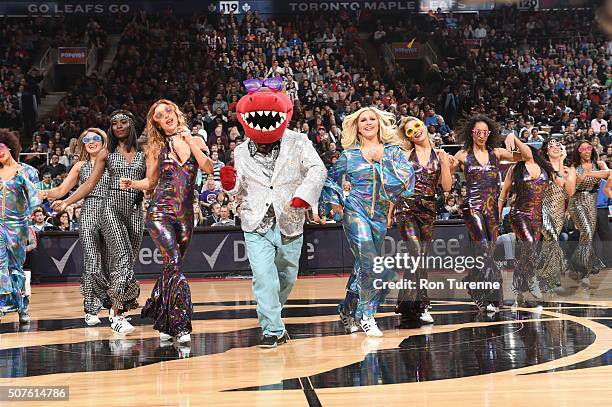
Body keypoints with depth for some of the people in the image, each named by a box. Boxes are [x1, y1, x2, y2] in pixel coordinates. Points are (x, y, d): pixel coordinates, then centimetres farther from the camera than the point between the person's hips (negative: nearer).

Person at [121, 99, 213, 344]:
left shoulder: (195, 141, 9)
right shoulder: (157, 148, 7)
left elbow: (208, 169, -6)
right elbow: (151, 181, 14)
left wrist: (189, 141, -9)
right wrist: (132, 184, -5)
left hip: (185, 215, 2)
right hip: (160, 212, -2)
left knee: (171, 267, 8)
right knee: (174, 263, -17)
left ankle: (163, 323, 22)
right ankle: (181, 325, -19)